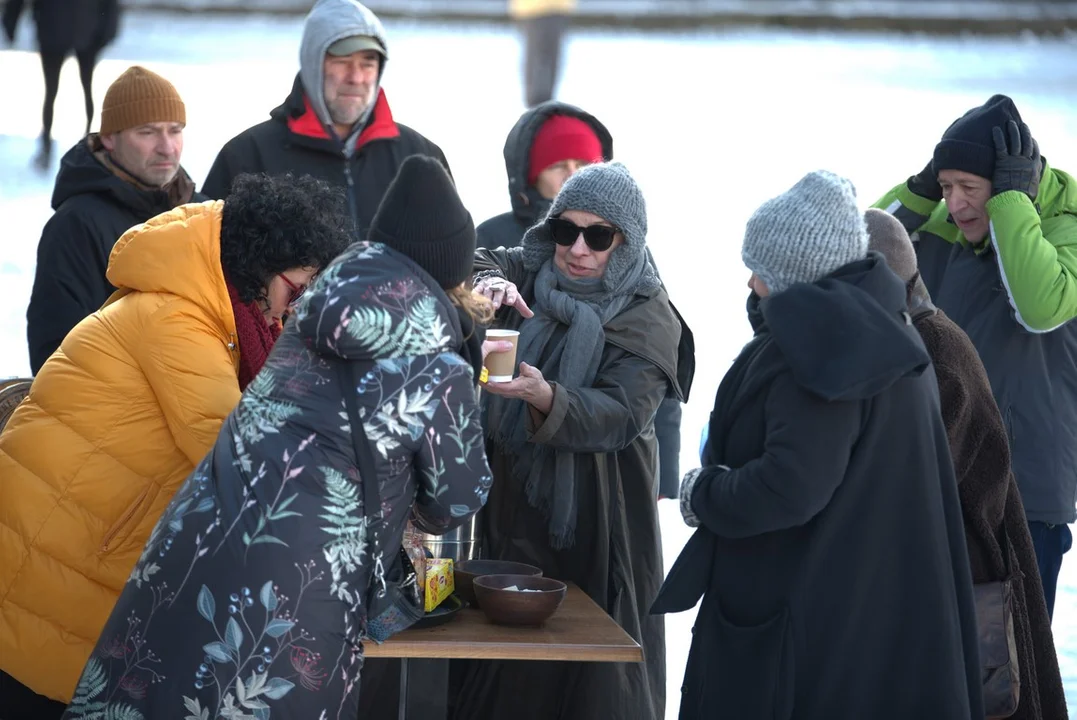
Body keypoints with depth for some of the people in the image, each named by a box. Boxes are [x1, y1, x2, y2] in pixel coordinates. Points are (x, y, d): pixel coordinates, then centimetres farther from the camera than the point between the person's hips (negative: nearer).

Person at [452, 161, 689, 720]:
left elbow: (622, 416, -19)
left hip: (595, 523, -4)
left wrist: (544, 397, -36)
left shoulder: (648, 318, -7)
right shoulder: (530, 276, 8)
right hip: (512, 505, 4)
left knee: (592, 674, -3)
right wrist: (485, 282, -28)